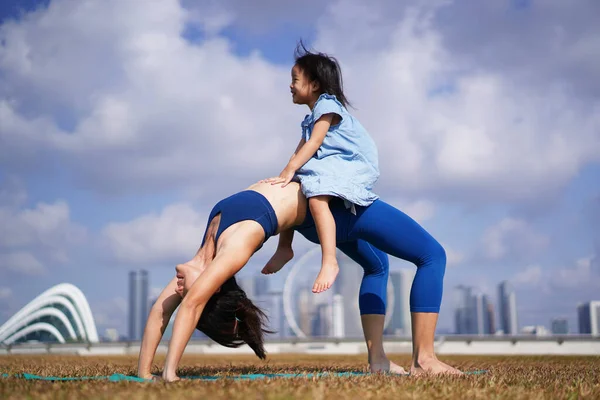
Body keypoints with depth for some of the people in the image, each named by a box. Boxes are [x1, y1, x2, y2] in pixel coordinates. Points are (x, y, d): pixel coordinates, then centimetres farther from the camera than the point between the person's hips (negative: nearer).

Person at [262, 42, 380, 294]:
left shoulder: (327, 105, -9)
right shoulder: (311, 120, 20)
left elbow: (314, 142, -19)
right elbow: (301, 150, 11)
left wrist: (289, 171, -26)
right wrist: (285, 175, -3)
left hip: (354, 166, -11)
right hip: (331, 166, 11)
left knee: (317, 198, -33)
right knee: (287, 193, 11)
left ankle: (329, 262, -37)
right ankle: (284, 247, 15)